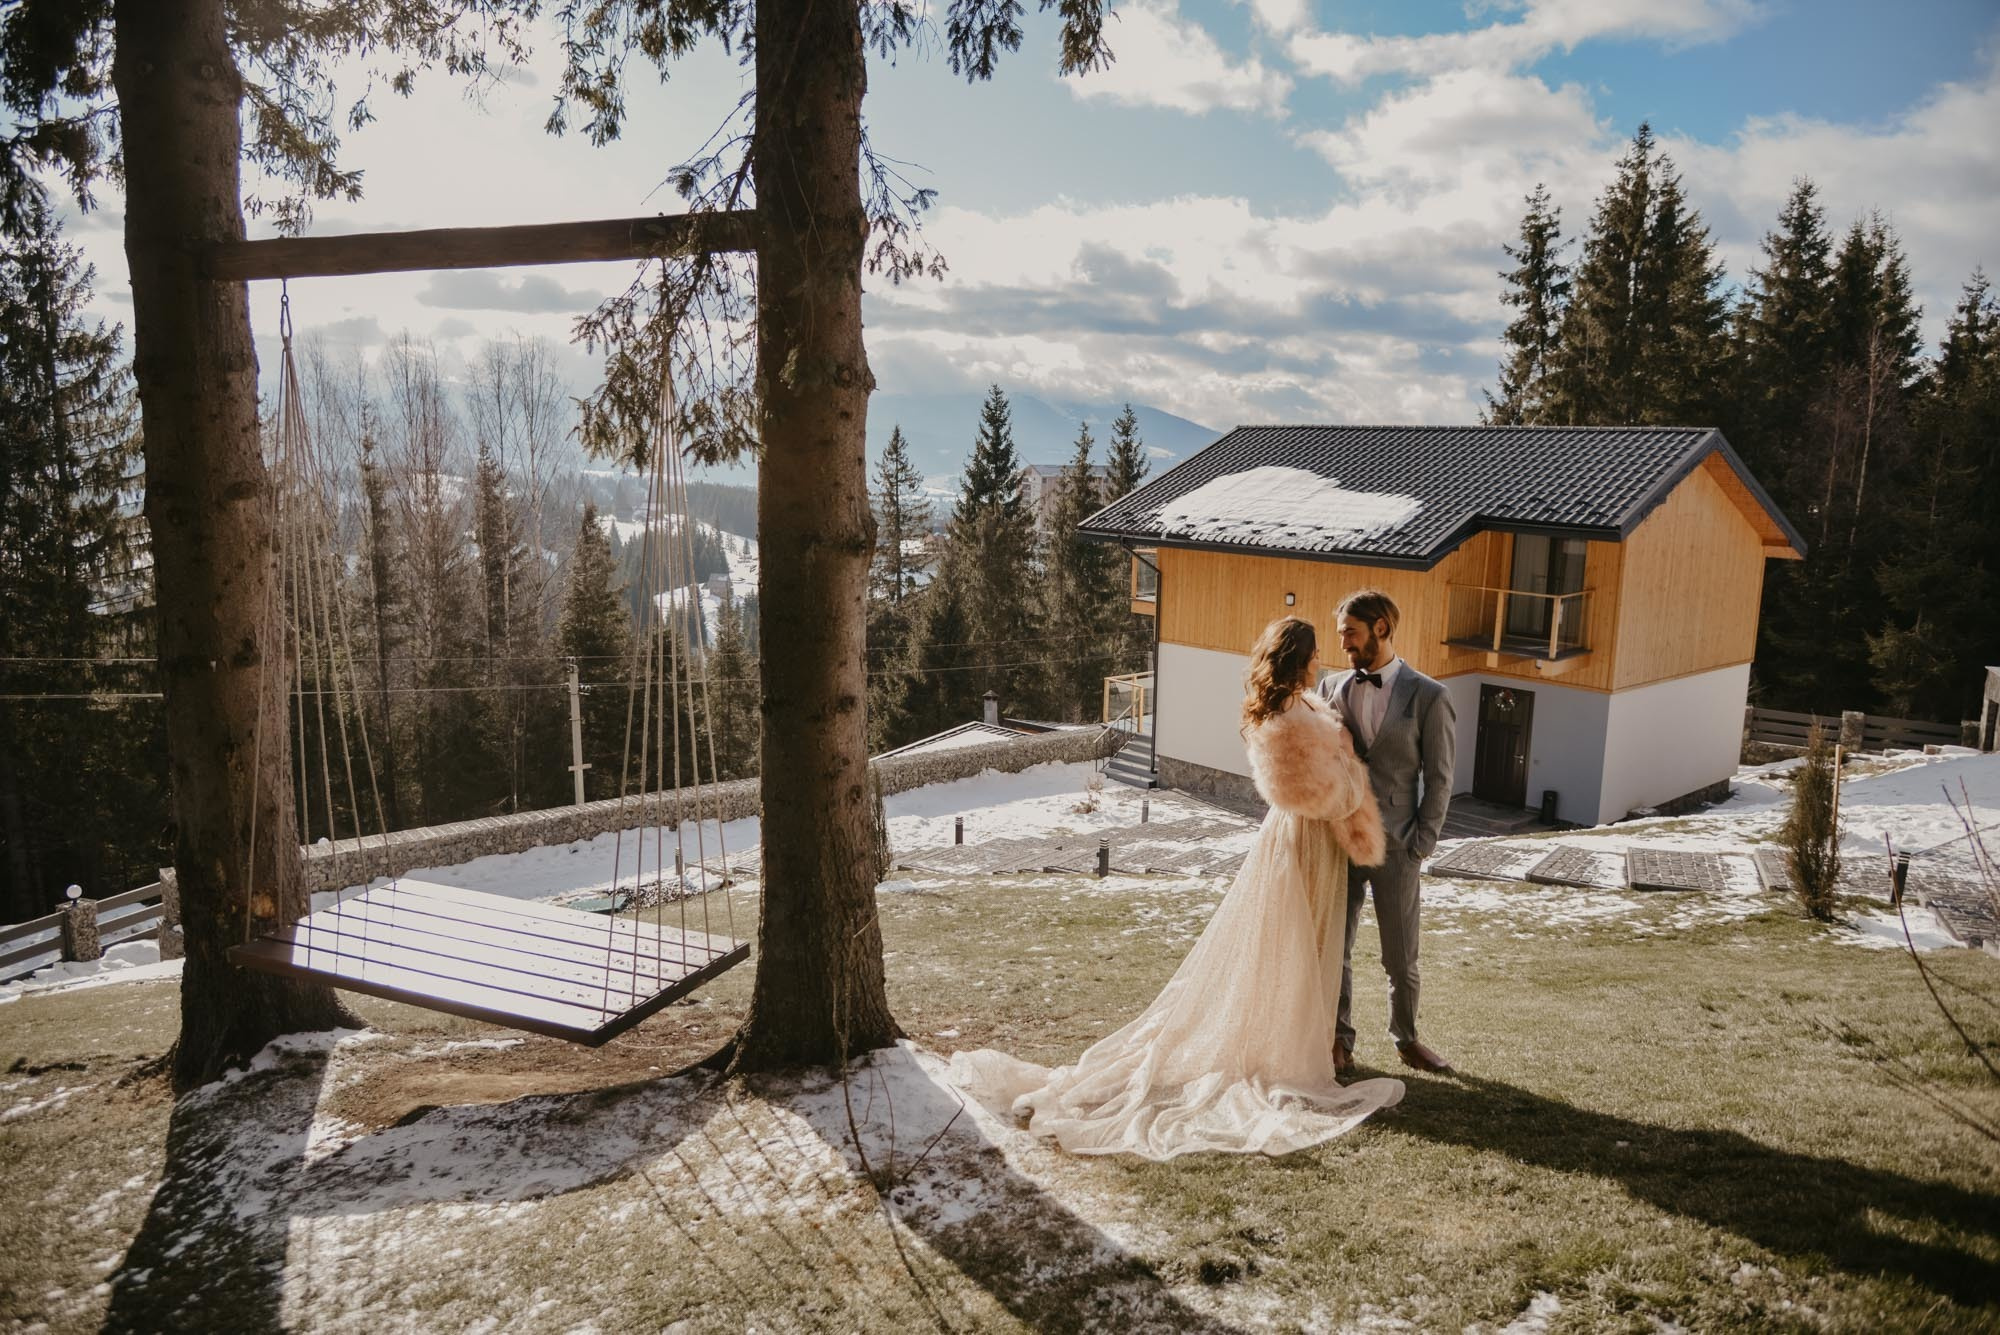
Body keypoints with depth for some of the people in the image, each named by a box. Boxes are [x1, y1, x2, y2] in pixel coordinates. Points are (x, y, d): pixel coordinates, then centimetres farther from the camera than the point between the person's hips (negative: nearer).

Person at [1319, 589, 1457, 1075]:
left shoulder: (1429, 697, -5)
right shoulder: (1331, 688, 5)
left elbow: (1438, 780, -4)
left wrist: (1419, 848, -8)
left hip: (1395, 848, -2)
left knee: (1401, 959, 10)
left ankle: (1406, 1039, 32)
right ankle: (1339, 1039, 27)